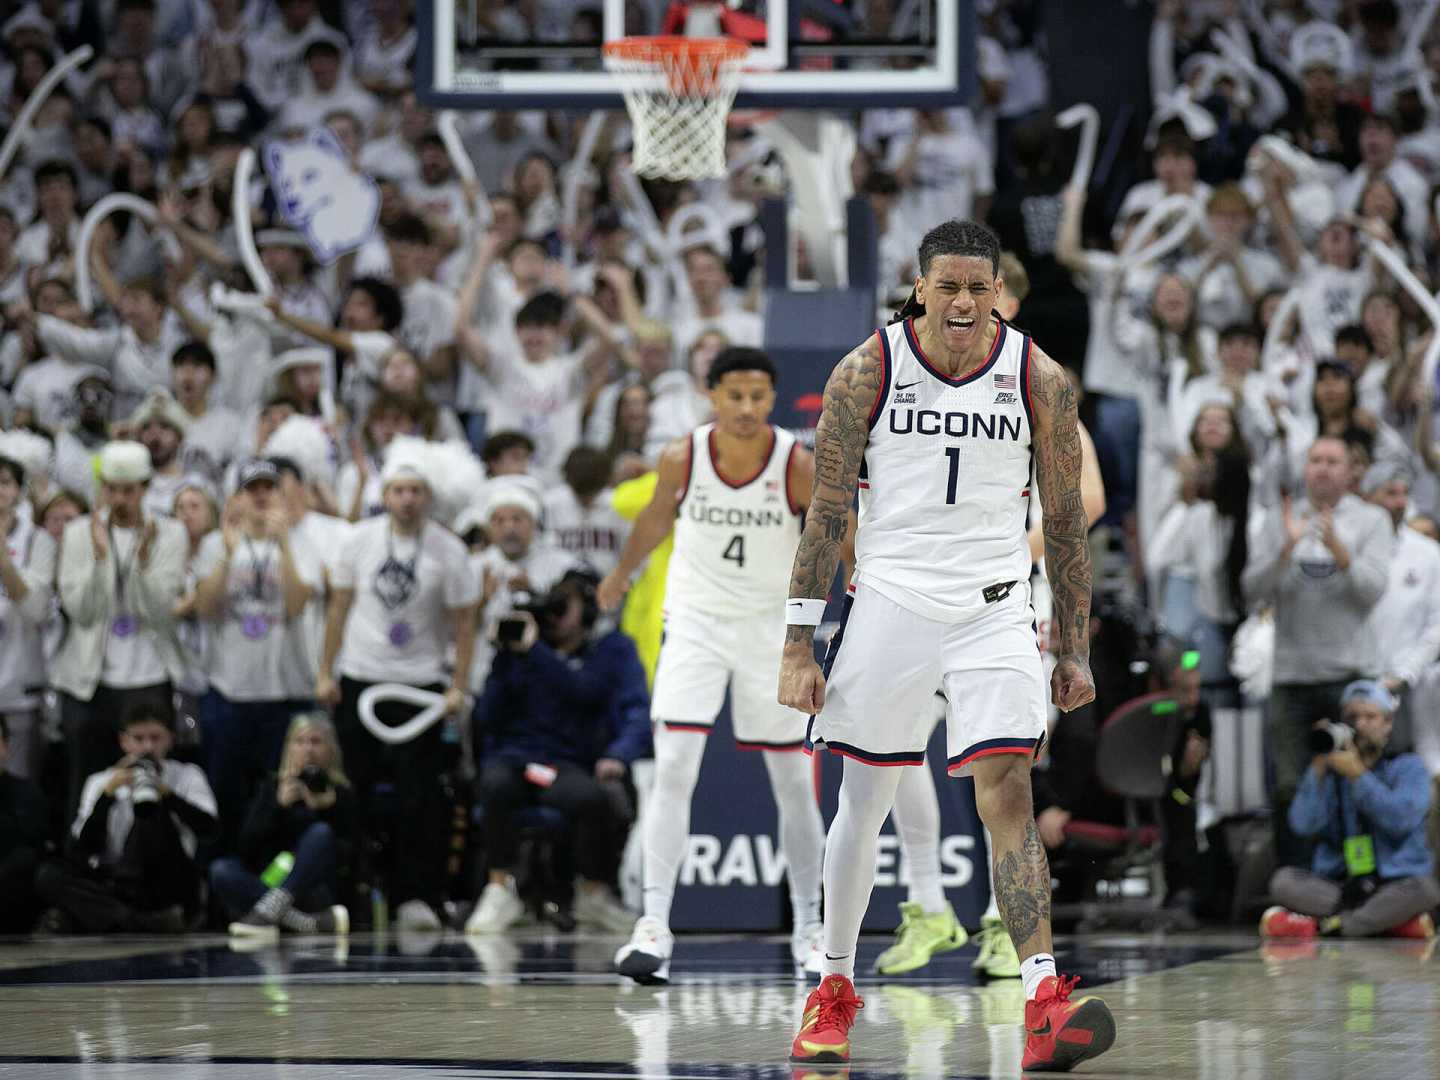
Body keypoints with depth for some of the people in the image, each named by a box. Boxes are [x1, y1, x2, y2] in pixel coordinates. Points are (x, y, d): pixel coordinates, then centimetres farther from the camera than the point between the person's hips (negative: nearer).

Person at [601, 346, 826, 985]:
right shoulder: (682, 458, -11)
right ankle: (654, 925, -15)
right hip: (696, 620, 0)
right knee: (673, 769, -14)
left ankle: (808, 927, 19)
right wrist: (621, 575, 26)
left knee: (794, 782, 6)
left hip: (773, 625, 0)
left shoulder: (797, 464, -16)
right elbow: (657, 519, 10)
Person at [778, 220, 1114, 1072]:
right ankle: (834, 991, 26)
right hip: (890, 604, 0)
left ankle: (1045, 1005, -22)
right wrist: (799, 646, -4)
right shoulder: (867, 372, -5)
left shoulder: (1040, 381, -3)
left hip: (993, 611, 0)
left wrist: (1075, 649, 5)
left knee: (1008, 793, -13)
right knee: (864, 803, 9)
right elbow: (827, 513, -1)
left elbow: (1065, 523, 6)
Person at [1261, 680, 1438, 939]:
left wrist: (1357, 775, -14)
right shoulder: (1330, 769, 11)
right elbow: (1303, 825, -4)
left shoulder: (1408, 767, 6)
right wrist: (1318, 767, -10)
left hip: (1394, 884, -2)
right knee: (1284, 880, -24)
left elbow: (1401, 820, -14)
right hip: (1338, 885, 2)